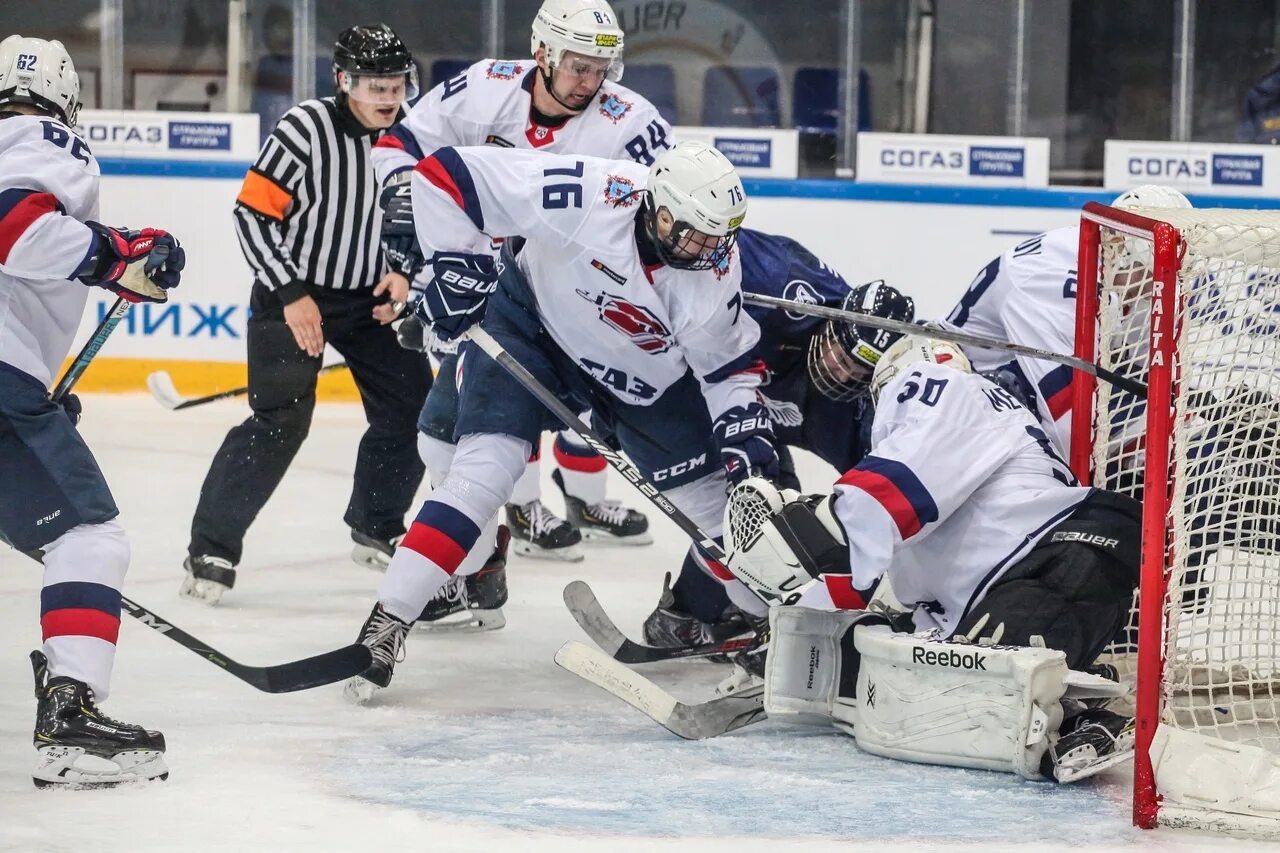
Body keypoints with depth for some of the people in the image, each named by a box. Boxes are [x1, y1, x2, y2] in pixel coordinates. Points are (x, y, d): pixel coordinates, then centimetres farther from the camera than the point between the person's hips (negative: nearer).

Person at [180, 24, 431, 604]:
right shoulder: (306, 129, -20)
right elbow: (252, 214, -18)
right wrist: (291, 295, -20)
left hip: (371, 297, 6)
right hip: (292, 293, -6)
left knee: (411, 408, 4)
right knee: (281, 420, -16)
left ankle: (375, 529, 25)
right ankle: (211, 548, -9)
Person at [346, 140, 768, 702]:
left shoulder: (714, 273, -23)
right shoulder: (586, 196, -36)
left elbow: (729, 364, -7)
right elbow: (446, 175, -32)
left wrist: (744, 428, -23)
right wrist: (453, 265, -30)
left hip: (644, 372, 4)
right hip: (532, 323, -4)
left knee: (718, 492, 5)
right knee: (485, 468, -20)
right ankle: (386, 623, -18)